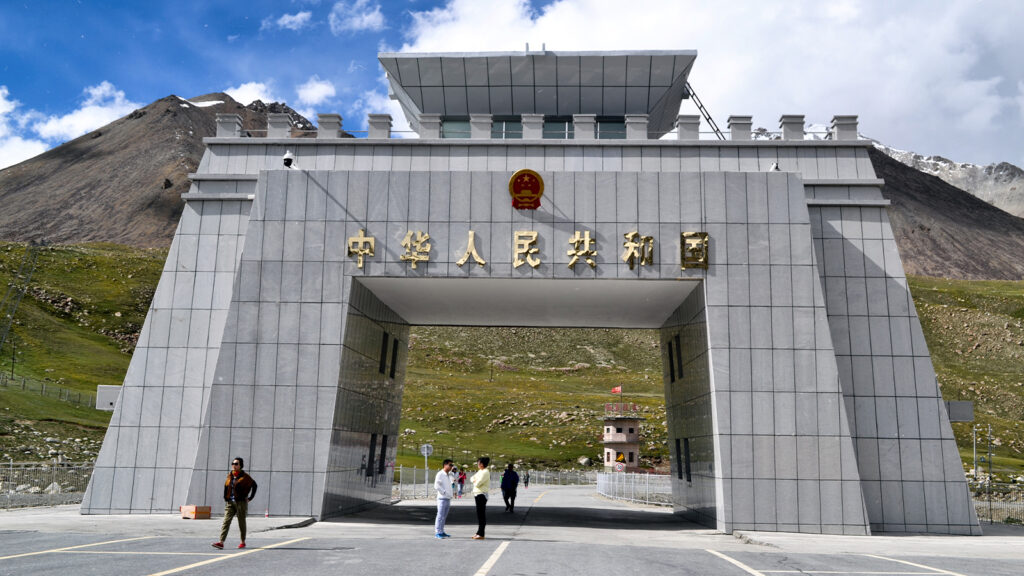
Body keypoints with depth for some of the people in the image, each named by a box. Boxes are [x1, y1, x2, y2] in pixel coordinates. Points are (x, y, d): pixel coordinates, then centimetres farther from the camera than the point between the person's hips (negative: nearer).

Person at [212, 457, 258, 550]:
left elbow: (254, 485, 5)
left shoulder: (244, 477, -4)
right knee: (226, 521, -8)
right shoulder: (229, 476, 9)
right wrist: (226, 498, 12)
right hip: (230, 502, 4)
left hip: (241, 502, -4)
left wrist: (250, 497, 5)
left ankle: (243, 542, 18)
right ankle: (221, 542, -15)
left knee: (241, 522, 5)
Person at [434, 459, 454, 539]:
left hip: (448, 498, 8)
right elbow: (436, 486, -18)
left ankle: (441, 531, 17)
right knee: (440, 515, -6)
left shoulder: (449, 475, 15)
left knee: (444, 516, 11)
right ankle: (437, 532, -3)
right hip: (442, 498, -8)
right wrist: (444, 492, -15)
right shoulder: (440, 474, -10)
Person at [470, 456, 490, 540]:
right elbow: (472, 478, 20)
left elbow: (477, 484, -21)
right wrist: (474, 480, -2)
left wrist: (475, 482, 1)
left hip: (482, 494, -9)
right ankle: (478, 532, 19)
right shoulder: (480, 471, 14)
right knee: (479, 514, 13)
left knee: (481, 514, -7)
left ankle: (481, 534, -4)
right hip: (477, 494, 9)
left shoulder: (485, 472, -16)